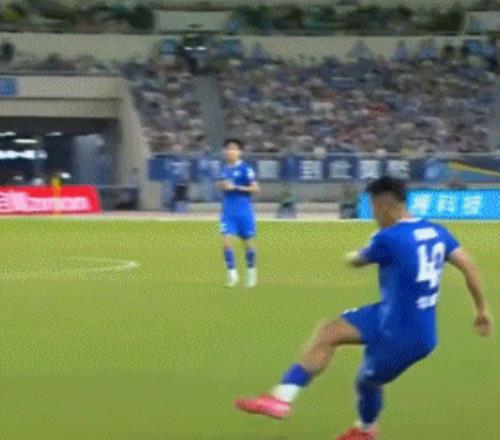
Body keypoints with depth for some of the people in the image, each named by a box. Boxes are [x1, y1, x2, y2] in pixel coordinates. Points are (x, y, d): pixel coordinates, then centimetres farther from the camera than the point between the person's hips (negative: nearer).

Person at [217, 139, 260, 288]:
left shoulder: (245, 169, -9)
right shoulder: (224, 169, 8)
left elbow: (255, 188, -13)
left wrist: (236, 187, -19)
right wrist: (221, 185, -2)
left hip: (243, 210, -4)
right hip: (228, 210, 4)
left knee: (247, 242, 8)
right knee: (226, 240, -12)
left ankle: (251, 272, 27)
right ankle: (232, 274, -6)